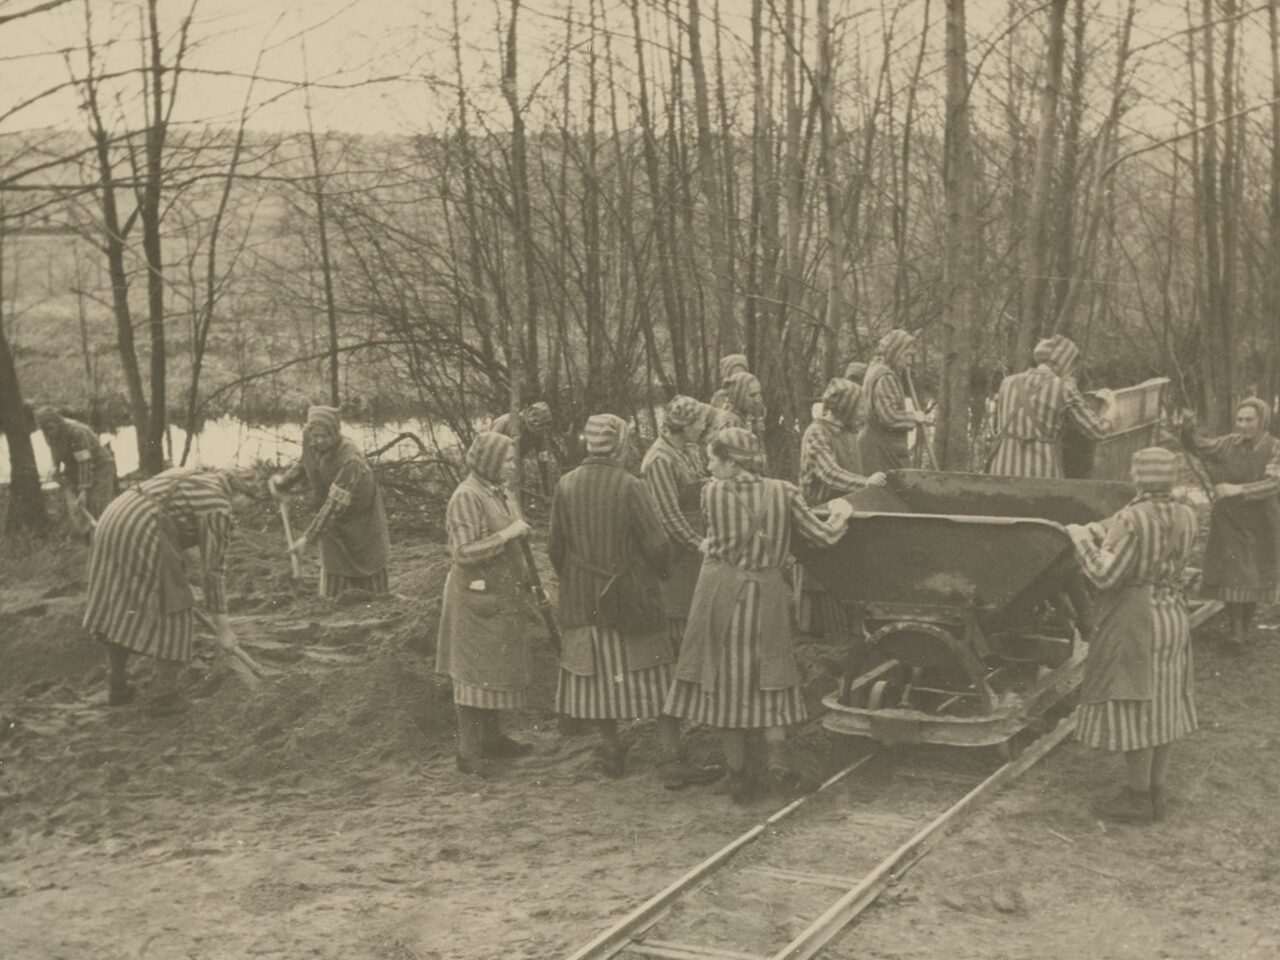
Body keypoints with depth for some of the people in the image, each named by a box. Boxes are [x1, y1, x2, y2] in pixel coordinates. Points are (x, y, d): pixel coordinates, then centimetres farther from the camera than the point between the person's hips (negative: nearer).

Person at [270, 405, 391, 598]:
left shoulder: (351, 459, -33)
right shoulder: (309, 439, -13)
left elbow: (335, 504, -34)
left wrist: (308, 537, -34)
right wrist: (284, 479, -1)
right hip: (333, 525, 5)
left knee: (370, 582, 9)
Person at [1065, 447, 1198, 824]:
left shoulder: (1132, 519, -20)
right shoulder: (1186, 517, 1)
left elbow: (1105, 575, -20)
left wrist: (1082, 540, -5)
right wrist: (1090, 532, 17)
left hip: (1134, 619, -7)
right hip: (1173, 616, 7)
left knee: (1133, 704, 2)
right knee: (1160, 705, 15)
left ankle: (1138, 799, 9)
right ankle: (1156, 793, 23)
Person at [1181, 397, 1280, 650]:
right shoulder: (1228, 443, -4)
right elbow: (1199, 447, 7)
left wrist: (1239, 489, -32)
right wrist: (1188, 431, -14)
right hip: (1228, 518, 1)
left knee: (1255, 575, 10)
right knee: (1230, 572, -4)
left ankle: (1247, 626, 26)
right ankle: (1235, 628, 2)